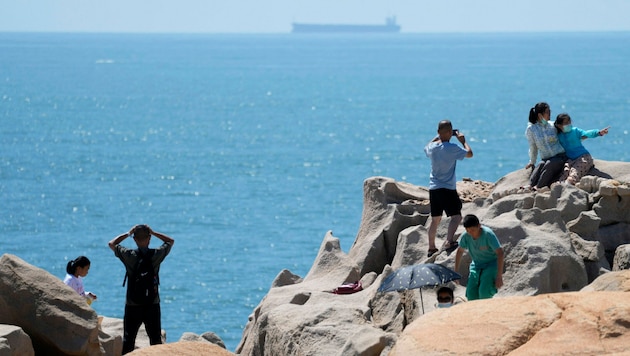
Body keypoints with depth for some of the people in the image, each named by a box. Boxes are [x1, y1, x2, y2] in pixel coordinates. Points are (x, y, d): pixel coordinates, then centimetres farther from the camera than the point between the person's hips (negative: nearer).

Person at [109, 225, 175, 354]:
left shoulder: (129, 255, -11)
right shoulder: (157, 254, -8)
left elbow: (112, 244, 8)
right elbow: (170, 241, 12)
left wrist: (128, 234, 10)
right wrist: (153, 232, 9)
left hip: (132, 306, -1)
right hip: (152, 305, 1)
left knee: (128, 340, 7)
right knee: (156, 339, 8)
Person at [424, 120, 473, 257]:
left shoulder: (432, 147, 2)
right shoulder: (452, 148, -16)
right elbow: (469, 154, -5)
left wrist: (438, 137, 27)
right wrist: (463, 141, 8)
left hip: (433, 188, 6)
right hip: (448, 189, -6)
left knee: (435, 219, 16)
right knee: (456, 216, -6)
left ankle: (431, 247, 20)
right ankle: (449, 241, -25)